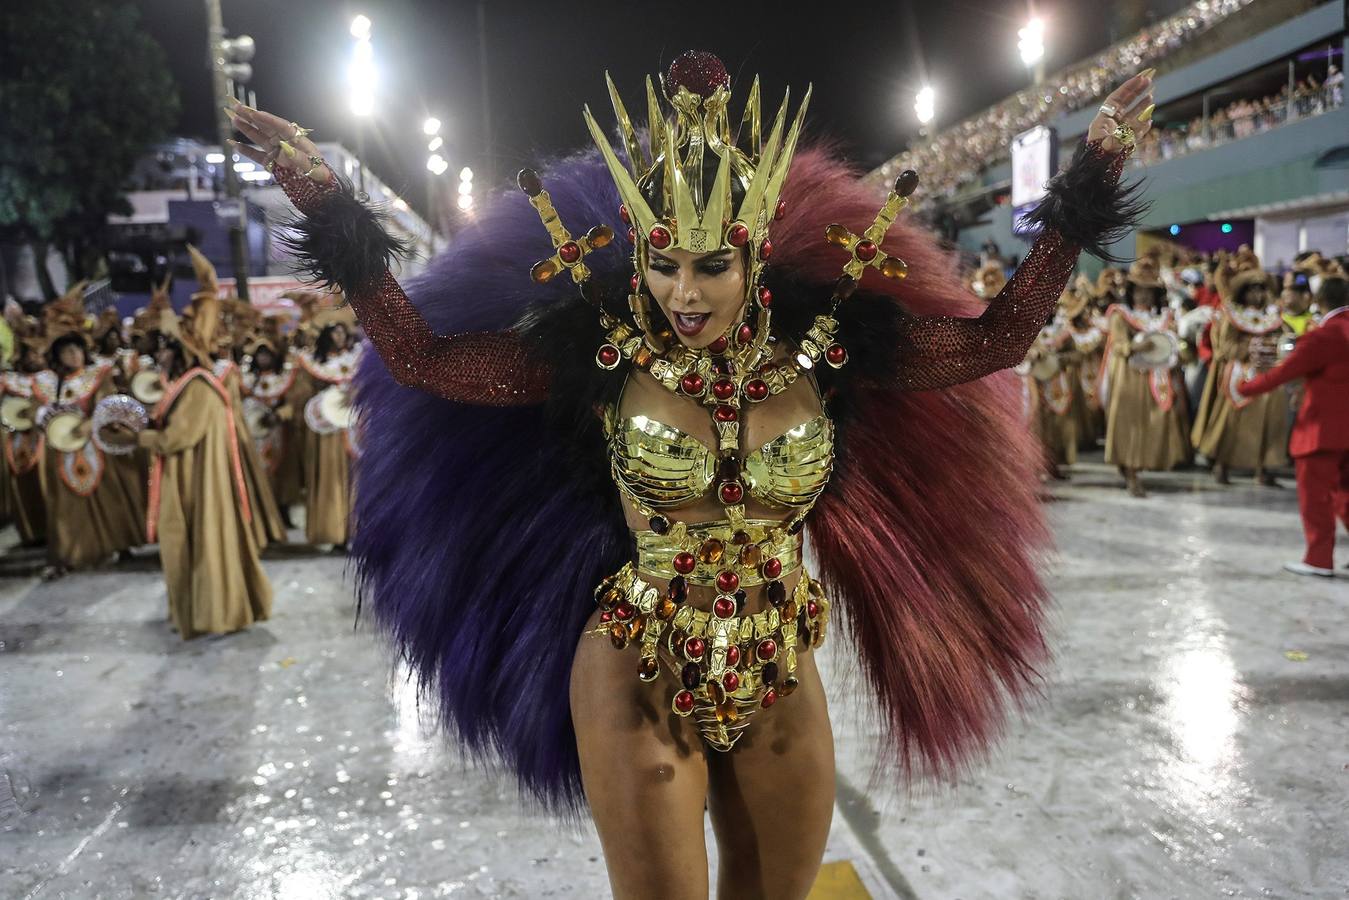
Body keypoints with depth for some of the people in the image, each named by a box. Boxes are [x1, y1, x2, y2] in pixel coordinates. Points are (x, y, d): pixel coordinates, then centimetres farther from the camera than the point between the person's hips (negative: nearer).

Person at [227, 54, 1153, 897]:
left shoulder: (819, 349, -9)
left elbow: (997, 337, -2)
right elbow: (420, 357, -9)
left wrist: (1086, 179, -3)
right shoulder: (601, 354, -12)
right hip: (638, 686, -2)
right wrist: (328, 202, -12)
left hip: (781, 687, 2)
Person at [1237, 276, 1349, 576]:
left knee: (1314, 493, 1)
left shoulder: (1322, 336, -17)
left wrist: (1246, 388, -4)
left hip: (1324, 427, -8)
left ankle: (1319, 559, 5)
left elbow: (1284, 371, -15)